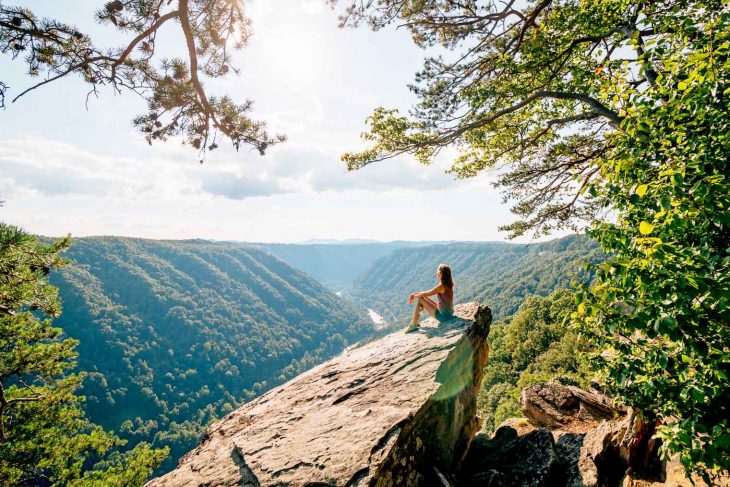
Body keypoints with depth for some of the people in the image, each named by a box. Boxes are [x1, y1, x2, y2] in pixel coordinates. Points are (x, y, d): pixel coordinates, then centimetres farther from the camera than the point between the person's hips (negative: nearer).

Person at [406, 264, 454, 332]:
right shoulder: (448, 284, 5)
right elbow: (428, 292, 11)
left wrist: (414, 297, 5)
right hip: (449, 313, 9)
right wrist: (415, 294, 6)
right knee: (423, 298, 15)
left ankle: (413, 325, 2)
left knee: (420, 300, -6)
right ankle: (415, 322, 20)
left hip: (443, 316, -9)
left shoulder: (441, 286, -22)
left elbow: (425, 294, -12)